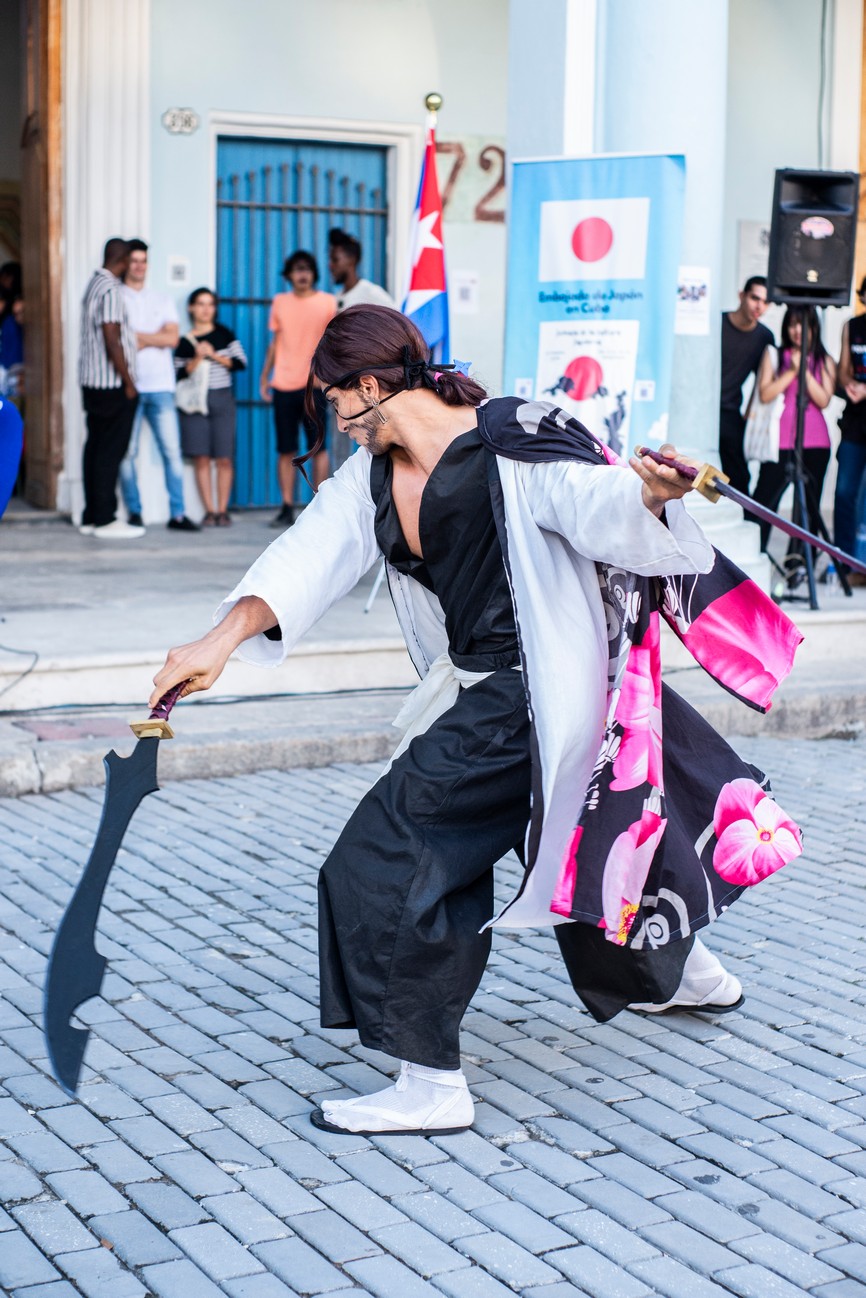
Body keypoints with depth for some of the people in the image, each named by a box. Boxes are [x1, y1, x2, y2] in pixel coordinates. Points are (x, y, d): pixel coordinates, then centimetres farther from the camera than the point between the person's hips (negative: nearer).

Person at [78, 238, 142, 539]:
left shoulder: (95, 283, 14)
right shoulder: (110, 290, -16)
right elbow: (112, 341, -19)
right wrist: (128, 383, -13)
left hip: (93, 383, 10)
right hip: (111, 384, -10)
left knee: (95, 447, 10)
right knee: (110, 452, -6)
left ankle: (91, 518, 14)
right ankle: (105, 520, -3)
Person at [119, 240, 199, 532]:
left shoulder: (163, 301, 17)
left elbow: (172, 339, 3)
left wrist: (138, 336, -5)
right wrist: (155, 338, -6)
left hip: (160, 387, 3)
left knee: (171, 450, -4)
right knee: (127, 452, -3)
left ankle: (177, 513, -3)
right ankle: (134, 512, 4)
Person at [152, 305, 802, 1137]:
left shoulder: (511, 443, -16)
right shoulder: (374, 476, 7)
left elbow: (598, 504, -26)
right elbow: (308, 558, -4)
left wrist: (647, 492, -50)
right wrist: (219, 642, -18)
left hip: (534, 694, -9)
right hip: (481, 692, 9)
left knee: (392, 858, -11)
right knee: (580, 841, 27)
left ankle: (431, 1086, -3)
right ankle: (687, 973, 53)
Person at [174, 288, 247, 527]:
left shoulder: (224, 334, 7)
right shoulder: (185, 341, 5)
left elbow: (241, 362, 0)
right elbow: (179, 375, 0)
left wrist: (214, 356, -9)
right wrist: (197, 359, -13)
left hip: (222, 399, 0)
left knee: (224, 459, -3)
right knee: (201, 458, -3)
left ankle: (222, 510, 3)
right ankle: (209, 511, 1)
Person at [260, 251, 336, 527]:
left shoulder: (328, 302, 3)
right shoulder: (279, 302, 11)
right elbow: (275, 342, 17)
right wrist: (264, 376, 12)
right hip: (284, 386, 2)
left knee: (319, 447, -2)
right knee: (286, 451, 2)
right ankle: (287, 507, 8)